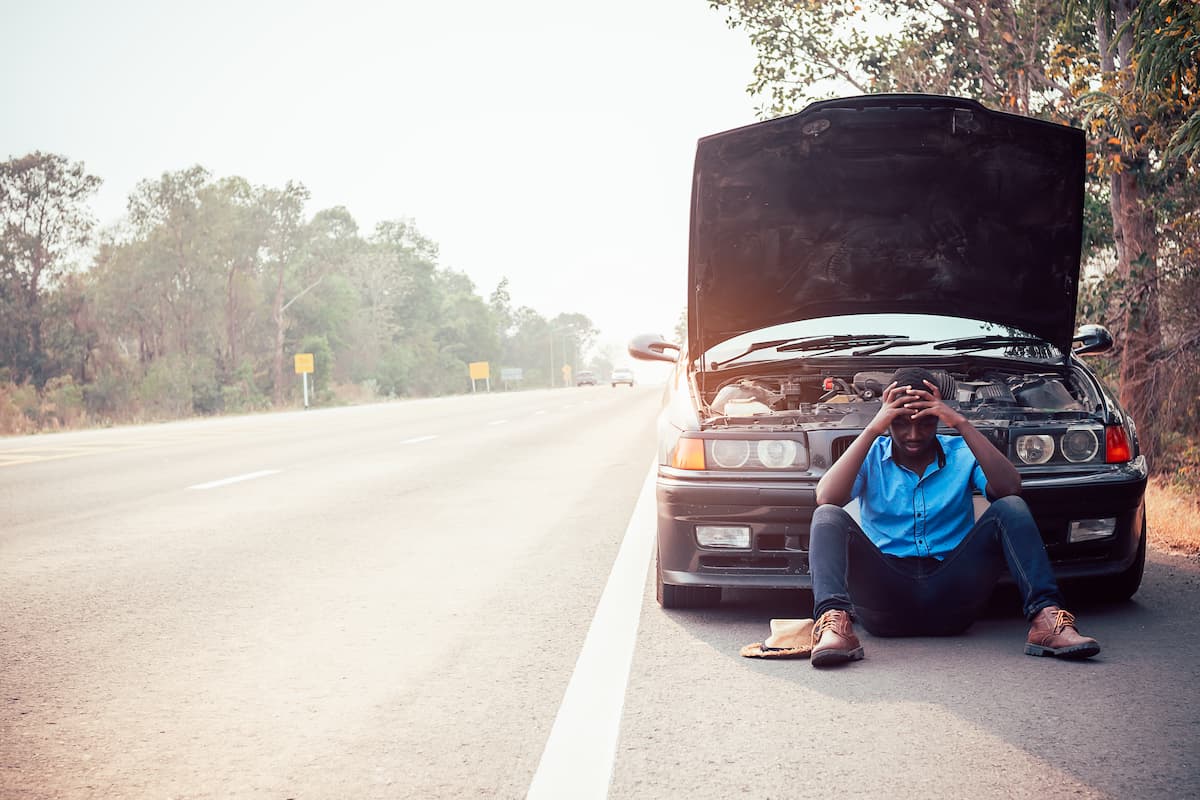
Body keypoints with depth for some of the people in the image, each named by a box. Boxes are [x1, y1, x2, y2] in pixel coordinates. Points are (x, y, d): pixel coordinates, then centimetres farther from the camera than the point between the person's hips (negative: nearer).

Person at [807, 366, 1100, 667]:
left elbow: (1010, 489, -10)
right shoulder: (872, 457, 9)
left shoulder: (961, 454, 11)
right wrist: (871, 430, -13)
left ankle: (1045, 618, -33)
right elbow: (826, 498, -11)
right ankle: (834, 622, -47)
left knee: (1010, 508, -15)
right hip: (885, 593, -1)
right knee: (828, 518, -23)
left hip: (951, 599, 1)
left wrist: (962, 424, -12)